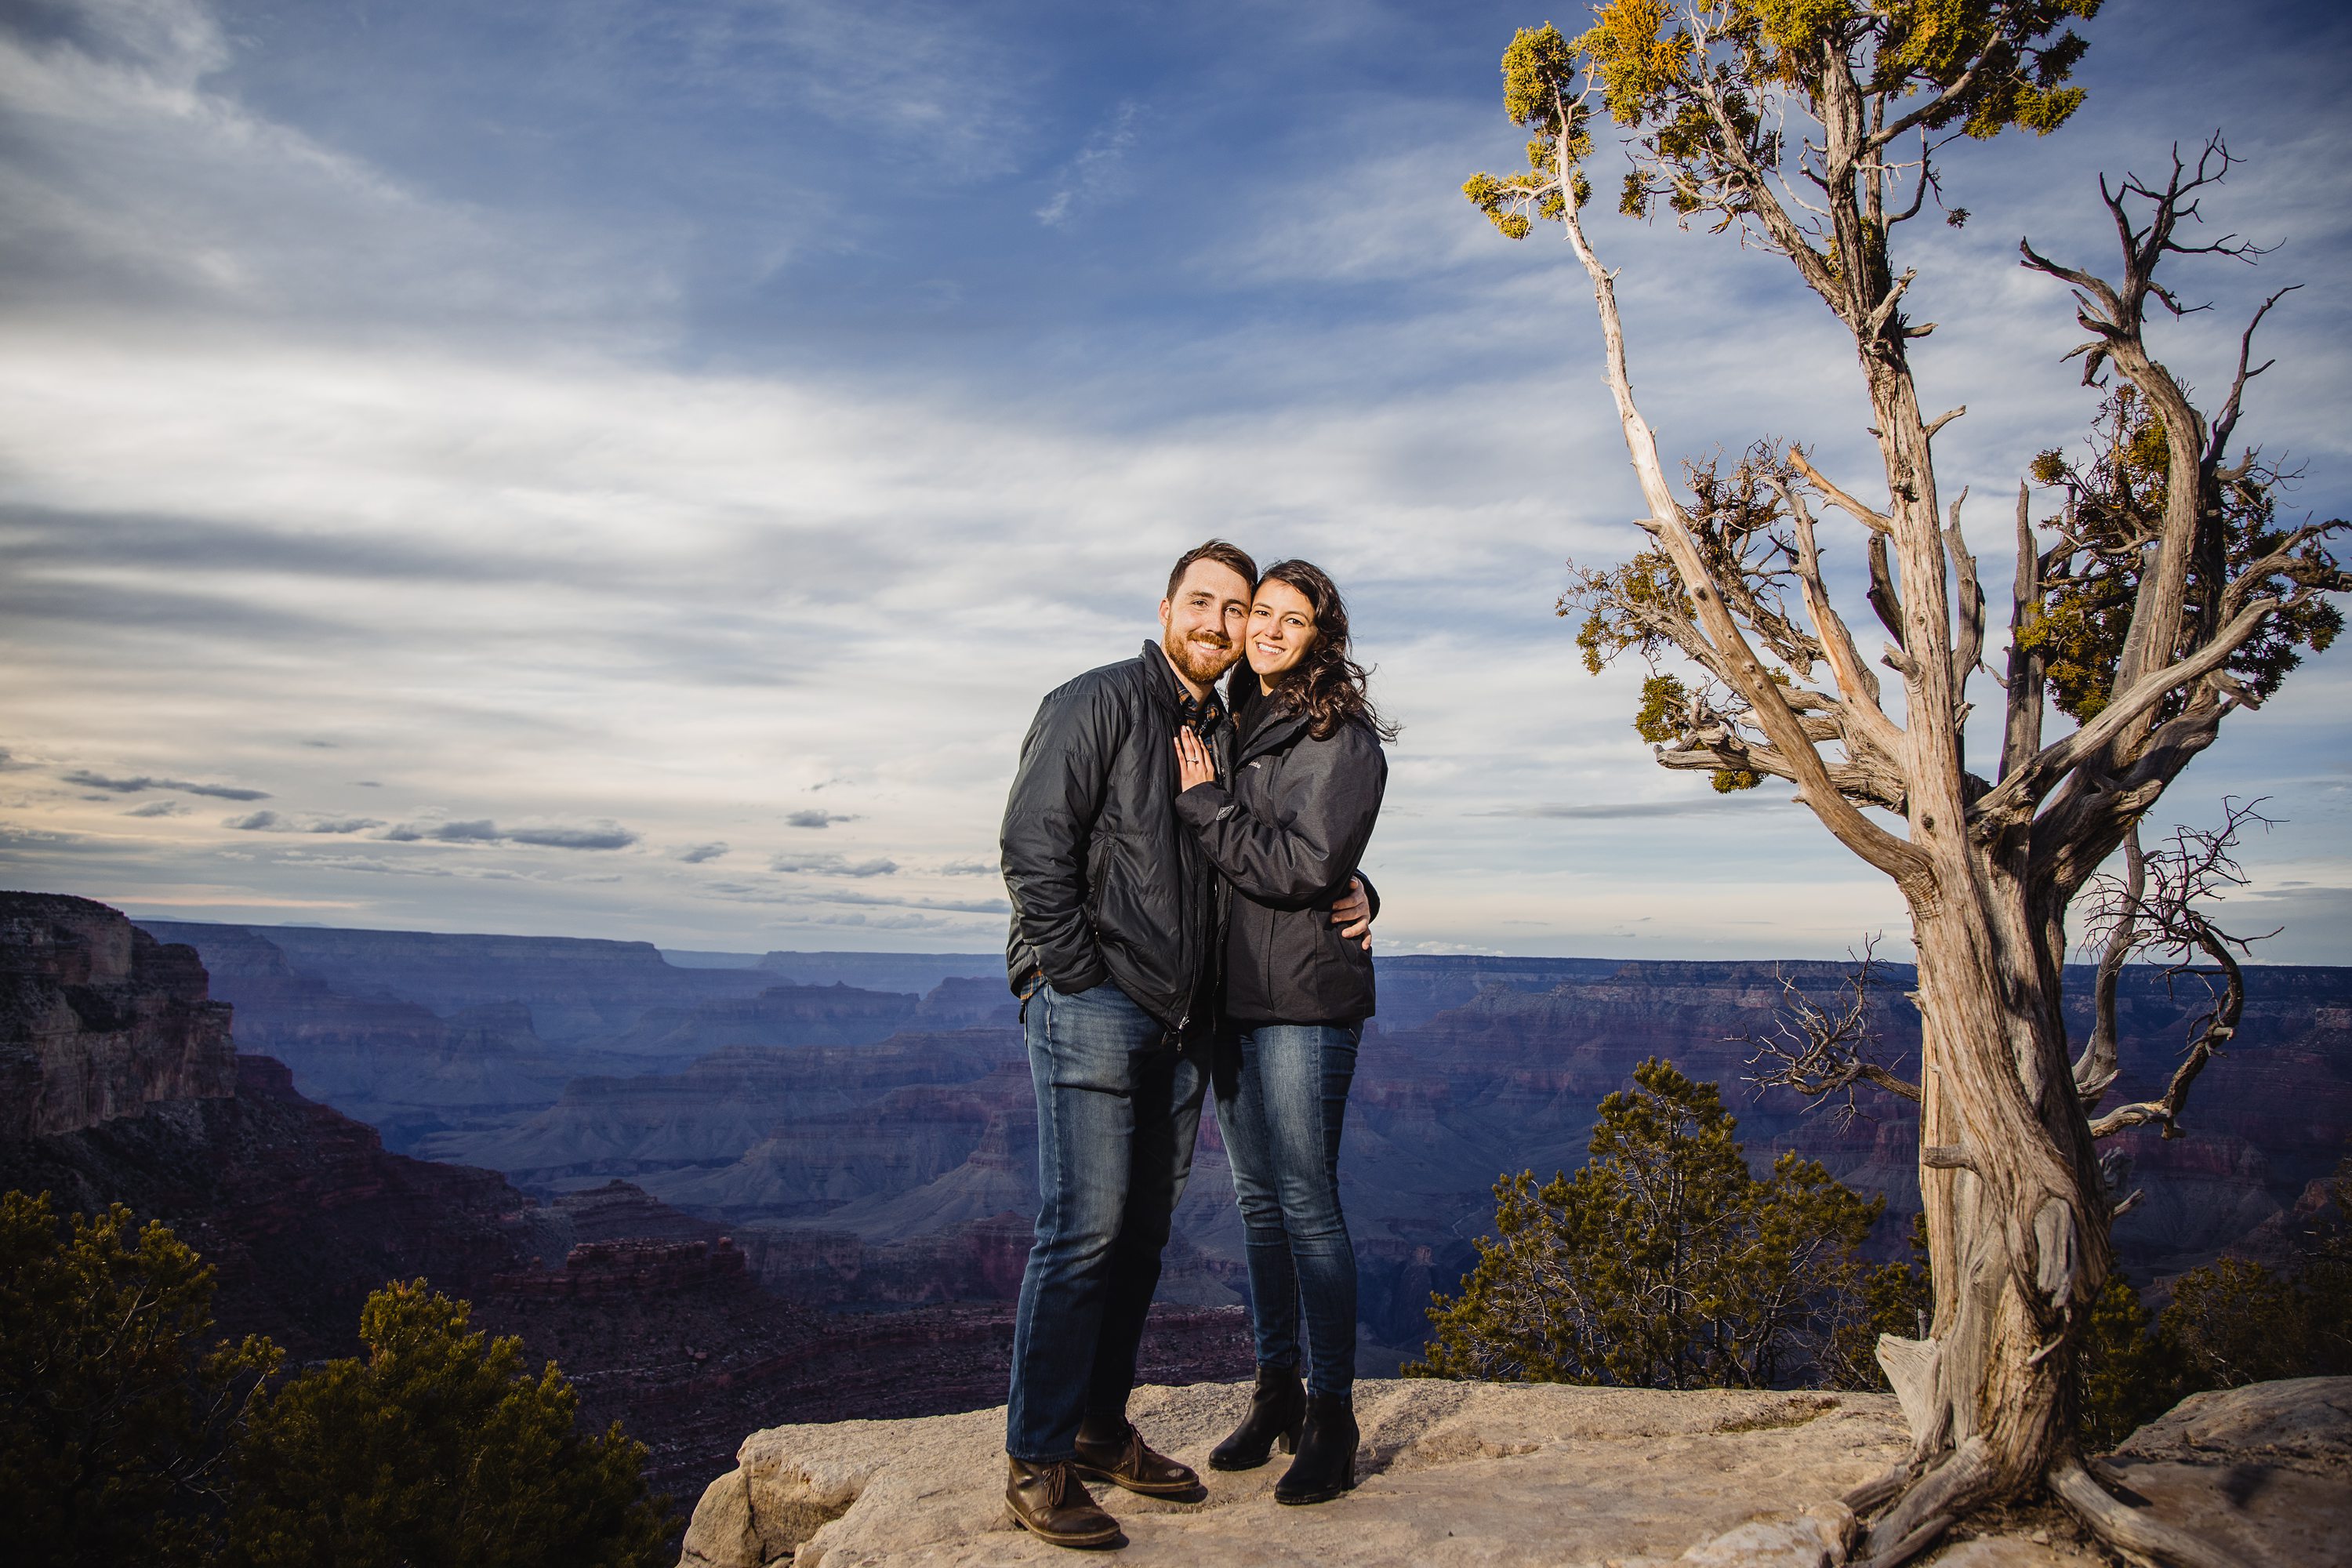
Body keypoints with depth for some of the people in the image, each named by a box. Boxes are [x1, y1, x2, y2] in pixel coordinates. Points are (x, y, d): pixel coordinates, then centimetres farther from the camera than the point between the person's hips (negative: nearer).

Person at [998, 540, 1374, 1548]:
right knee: (1082, 1230, -7)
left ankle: (1102, 1429, 25)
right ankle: (1036, 1461, 4)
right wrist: (1080, 976, -13)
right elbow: (1032, 847, -11)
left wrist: (1349, 897, 6)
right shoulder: (1096, 703, -4)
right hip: (1091, 1010, -7)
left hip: (1181, 1022, 7)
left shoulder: (1230, 738, 18)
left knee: (1142, 1232, 12)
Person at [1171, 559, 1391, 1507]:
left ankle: (1331, 1415, 9)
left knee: (1307, 1204, -3)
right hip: (1229, 993, 7)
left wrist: (1204, 805, -12)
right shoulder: (1231, 724, 14)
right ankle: (1276, 1389, 26)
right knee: (1257, 1199, 13)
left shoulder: (1341, 739, -7)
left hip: (1303, 999, -7)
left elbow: (1303, 867, -16)